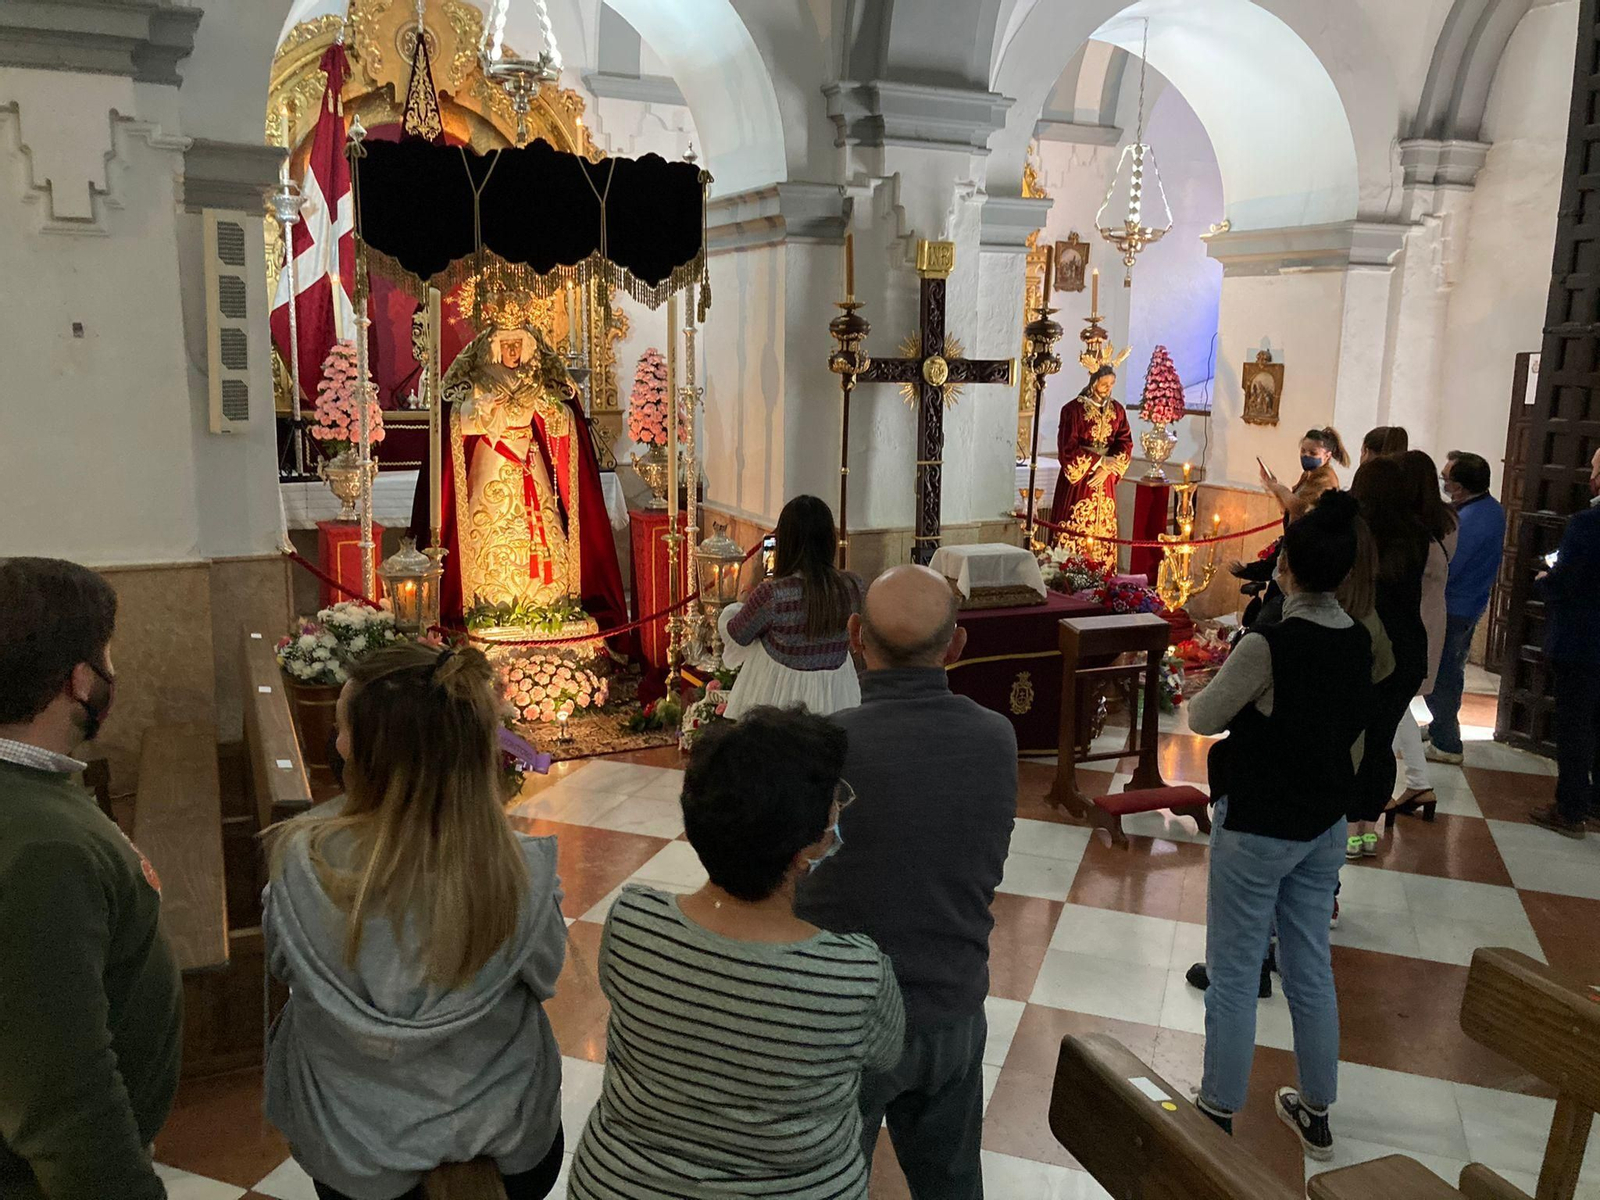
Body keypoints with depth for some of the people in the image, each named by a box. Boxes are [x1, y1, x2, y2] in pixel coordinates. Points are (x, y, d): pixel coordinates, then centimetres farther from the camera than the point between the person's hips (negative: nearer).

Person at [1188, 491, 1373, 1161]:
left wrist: (1214, 692, 7)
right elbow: (1354, 735, 9)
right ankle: (1315, 1114, 32)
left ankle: (1219, 1116, 19)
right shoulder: (1359, 643, -2)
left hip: (1256, 828, -7)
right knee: (1311, 970, 18)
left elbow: (1202, 720, -12)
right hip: (1324, 827, 7)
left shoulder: (1269, 644, -23)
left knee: (1233, 974, 6)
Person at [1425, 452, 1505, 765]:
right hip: (1472, 603, 10)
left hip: (1451, 608, -10)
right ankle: (1442, 726, 36)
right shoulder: (1492, 508, 3)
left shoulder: (1468, 521, -29)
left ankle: (1446, 744, 7)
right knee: (1451, 670, 22)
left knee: (1438, 676, 0)